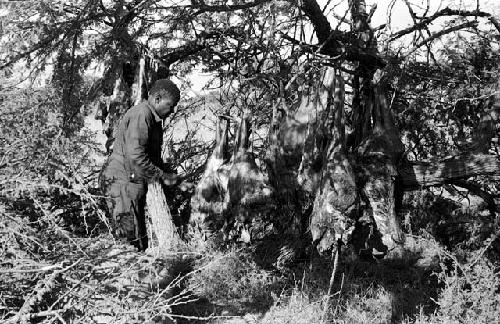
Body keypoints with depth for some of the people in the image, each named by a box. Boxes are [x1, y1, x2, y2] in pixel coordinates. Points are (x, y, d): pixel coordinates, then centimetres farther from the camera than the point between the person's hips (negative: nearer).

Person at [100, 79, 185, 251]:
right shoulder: (141, 114, -16)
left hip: (134, 181, 10)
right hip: (121, 181, -10)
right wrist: (162, 176, -19)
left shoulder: (153, 119, 18)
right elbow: (135, 155, -25)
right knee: (131, 238, -9)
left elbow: (153, 154, 25)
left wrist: (166, 175, 9)